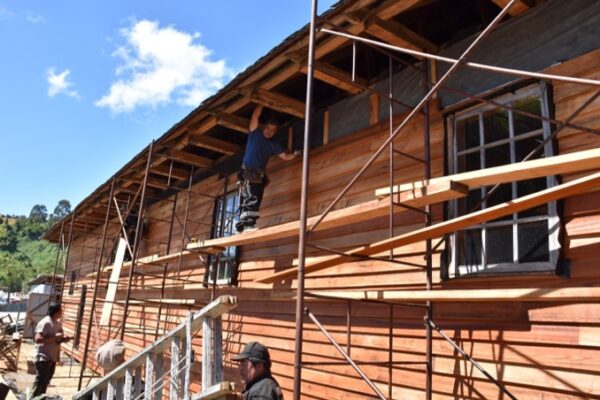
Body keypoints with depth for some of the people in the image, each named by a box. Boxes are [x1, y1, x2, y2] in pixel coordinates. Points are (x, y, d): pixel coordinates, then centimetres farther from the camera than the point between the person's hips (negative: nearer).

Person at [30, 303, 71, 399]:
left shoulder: (58, 322, 8)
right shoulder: (45, 323, -20)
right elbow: (38, 339, -28)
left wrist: (63, 339, -2)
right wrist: (55, 337, -28)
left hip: (53, 357, 9)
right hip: (43, 358, -9)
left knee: (46, 381, 17)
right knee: (40, 381, -3)